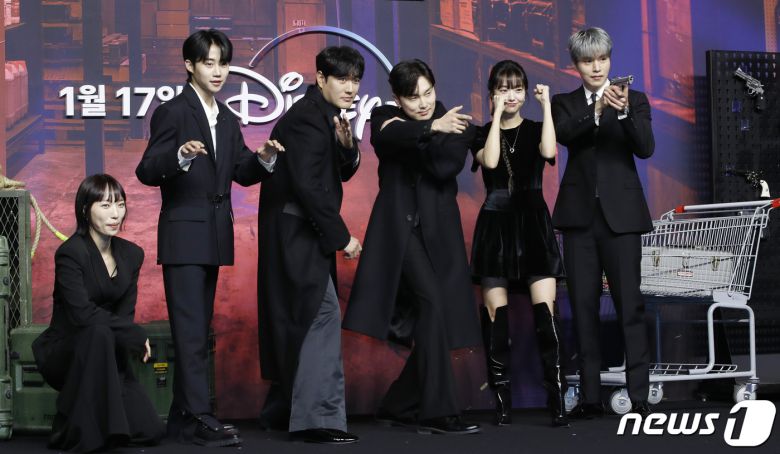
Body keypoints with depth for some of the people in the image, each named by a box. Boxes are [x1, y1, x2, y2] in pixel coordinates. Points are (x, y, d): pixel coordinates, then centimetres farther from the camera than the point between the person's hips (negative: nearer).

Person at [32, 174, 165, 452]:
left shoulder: (131, 255, 4)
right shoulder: (71, 253, -16)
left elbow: (126, 314, 2)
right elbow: (81, 313, -27)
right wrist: (136, 336, -23)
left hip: (109, 353, 5)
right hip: (64, 351, -5)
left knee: (150, 431, -11)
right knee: (100, 333, -40)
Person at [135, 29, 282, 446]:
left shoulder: (227, 120, 15)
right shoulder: (172, 113, -8)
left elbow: (242, 174, 13)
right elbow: (147, 172, -14)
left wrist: (263, 158, -7)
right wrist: (180, 156, -33)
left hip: (213, 238, 8)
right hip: (183, 235, -8)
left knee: (198, 330, 10)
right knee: (191, 330, -11)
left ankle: (183, 417, 16)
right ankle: (199, 419, -12)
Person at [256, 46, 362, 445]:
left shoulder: (327, 117, 13)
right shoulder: (306, 118, -17)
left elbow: (344, 172, 14)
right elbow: (307, 185, -22)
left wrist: (347, 145, -8)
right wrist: (342, 237, -17)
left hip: (305, 233, 10)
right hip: (295, 233, -10)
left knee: (298, 319, 15)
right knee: (322, 314, -14)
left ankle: (283, 411, 25)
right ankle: (318, 417, -15)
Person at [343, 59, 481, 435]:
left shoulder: (455, 126, 6)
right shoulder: (385, 118, 4)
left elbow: (445, 167, -12)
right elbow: (386, 137, -21)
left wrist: (410, 135, -11)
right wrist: (431, 127, -36)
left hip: (437, 231, 4)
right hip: (399, 227, -4)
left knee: (439, 321, 2)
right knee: (431, 300, -23)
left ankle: (398, 406, 20)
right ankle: (438, 412, -22)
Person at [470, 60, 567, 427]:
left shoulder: (535, 131, 8)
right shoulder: (482, 134, 7)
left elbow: (549, 152, -15)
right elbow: (490, 161, -15)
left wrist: (546, 105, -10)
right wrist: (498, 114, -11)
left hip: (533, 225, 0)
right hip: (496, 227, 0)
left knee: (545, 310, -12)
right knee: (495, 313, -2)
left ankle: (557, 399, -10)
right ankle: (502, 401, 4)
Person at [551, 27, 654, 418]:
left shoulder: (634, 100, 6)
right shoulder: (564, 103, 10)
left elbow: (645, 148, -9)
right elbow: (563, 135, -11)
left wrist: (624, 112, -27)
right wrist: (595, 111, -28)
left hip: (620, 214, -2)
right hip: (579, 214, 2)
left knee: (630, 303, -6)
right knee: (583, 306, 3)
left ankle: (639, 394, -5)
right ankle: (590, 396, 7)